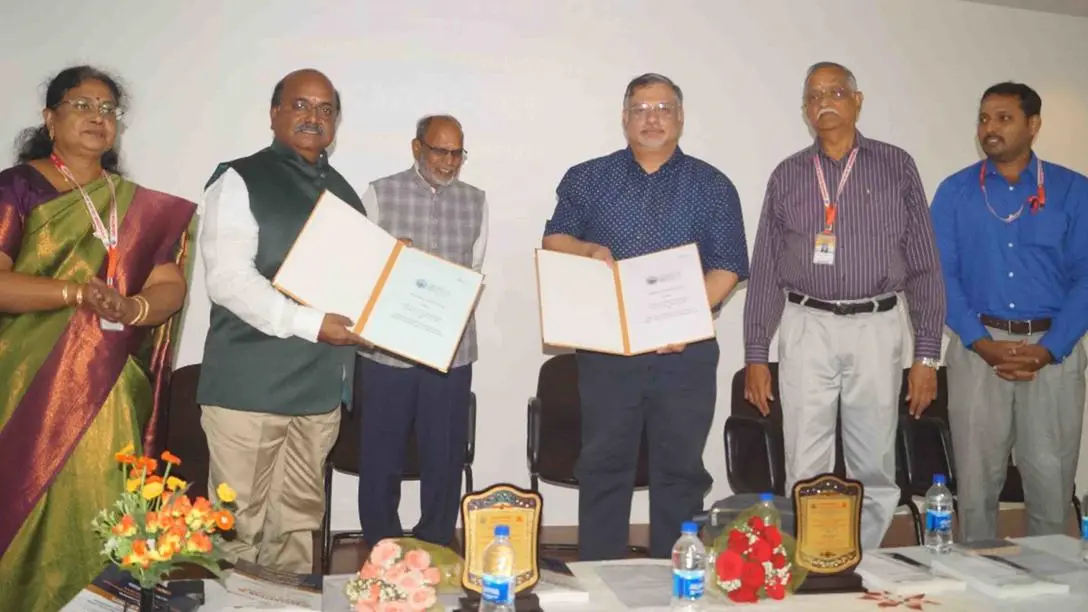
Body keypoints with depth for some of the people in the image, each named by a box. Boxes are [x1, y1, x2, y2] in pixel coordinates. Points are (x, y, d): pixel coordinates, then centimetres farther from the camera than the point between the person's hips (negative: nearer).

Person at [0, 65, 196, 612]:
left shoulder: (139, 206, 11)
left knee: (93, 518, 1)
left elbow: (171, 285, 2)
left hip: (104, 392, 3)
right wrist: (76, 291, -20)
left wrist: (133, 309, -18)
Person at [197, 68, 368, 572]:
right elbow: (228, 278, -15)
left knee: (300, 519, 13)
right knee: (240, 522, 2)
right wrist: (310, 323, -22)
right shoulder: (239, 181, -2)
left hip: (321, 385, 5)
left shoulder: (343, 192, 16)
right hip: (250, 383, -5)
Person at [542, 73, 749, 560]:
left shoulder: (713, 186, 6)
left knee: (680, 466, 6)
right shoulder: (586, 179, 10)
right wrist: (588, 250, -13)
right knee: (603, 464, 6)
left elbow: (728, 267, 1)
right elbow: (553, 241, 9)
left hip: (685, 351, 0)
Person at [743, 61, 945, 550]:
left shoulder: (896, 168, 6)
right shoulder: (787, 175, 9)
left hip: (876, 329, 0)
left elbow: (924, 265, 4)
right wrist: (755, 355, 3)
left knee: (874, 470, 7)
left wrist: (927, 354, -2)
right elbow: (765, 271, 8)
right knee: (806, 470, 3)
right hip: (807, 329, 1)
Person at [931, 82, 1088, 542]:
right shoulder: (955, 191, 4)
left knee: (1051, 479, 6)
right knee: (977, 476, 6)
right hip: (978, 347, 0)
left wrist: (1048, 349, -12)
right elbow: (942, 273, -1)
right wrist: (981, 343, -12)